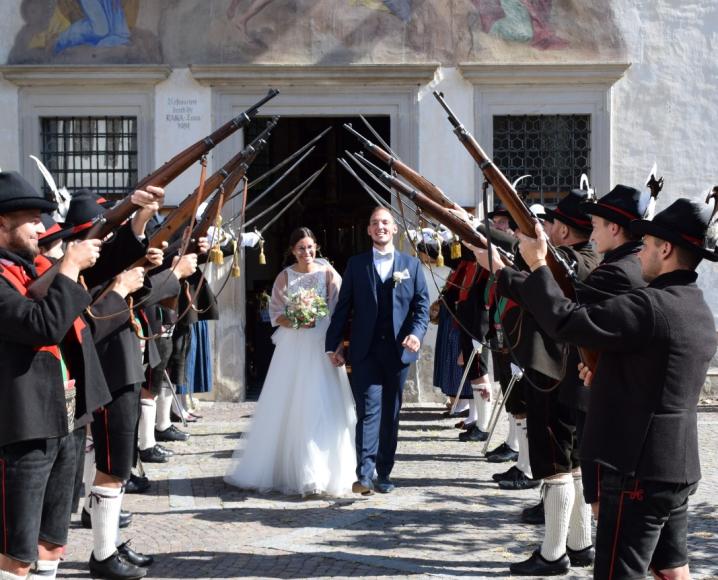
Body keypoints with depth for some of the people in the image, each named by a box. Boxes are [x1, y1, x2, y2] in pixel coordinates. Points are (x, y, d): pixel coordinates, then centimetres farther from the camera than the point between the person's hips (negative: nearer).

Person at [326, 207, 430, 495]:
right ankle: (364, 474, -16)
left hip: (398, 350, 2)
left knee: (390, 414, 7)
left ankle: (383, 474, 15)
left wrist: (416, 333, -12)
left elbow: (422, 304, 5)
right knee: (369, 410, -10)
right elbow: (343, 306, 7)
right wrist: (333, 344, 2)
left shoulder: (411, 264, 10)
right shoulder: (356, 264, 8)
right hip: (365, 350, -2)